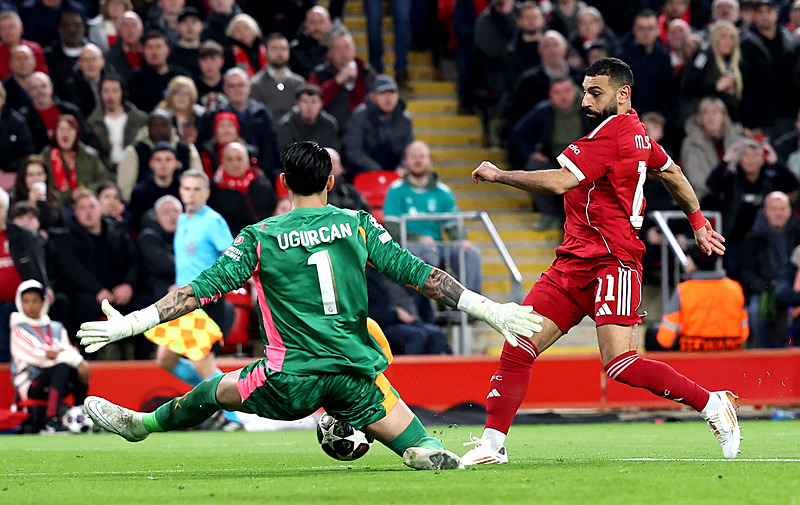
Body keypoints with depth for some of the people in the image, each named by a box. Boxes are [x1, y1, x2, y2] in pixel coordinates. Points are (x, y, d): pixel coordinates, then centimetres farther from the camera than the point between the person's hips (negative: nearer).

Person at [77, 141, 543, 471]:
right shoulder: (358, 224, 5)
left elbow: (203, 289, -2)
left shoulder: (260, 237, 1)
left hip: (294, 379, 0)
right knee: (425, 454, 5)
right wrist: (489, 310, 7)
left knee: (215, 391, 25)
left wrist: (128, 325, 3)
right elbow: (417, 273, 2)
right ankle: (430, 452, -26)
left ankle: (142, 424, 42)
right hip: (358, 377, 0)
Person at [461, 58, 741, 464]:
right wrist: (699, 223, 43)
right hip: (574, 261, 10)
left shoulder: (610, 133, -15)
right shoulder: (636, 133, 16)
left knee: (620, 363, -18)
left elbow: (557, 182, -23)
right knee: (518, 347, -1)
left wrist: (497, 175, -12)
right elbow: (673, 173, 31)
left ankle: (713, 404, -3)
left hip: (612, 261, -10)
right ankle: (492, 443, 1)